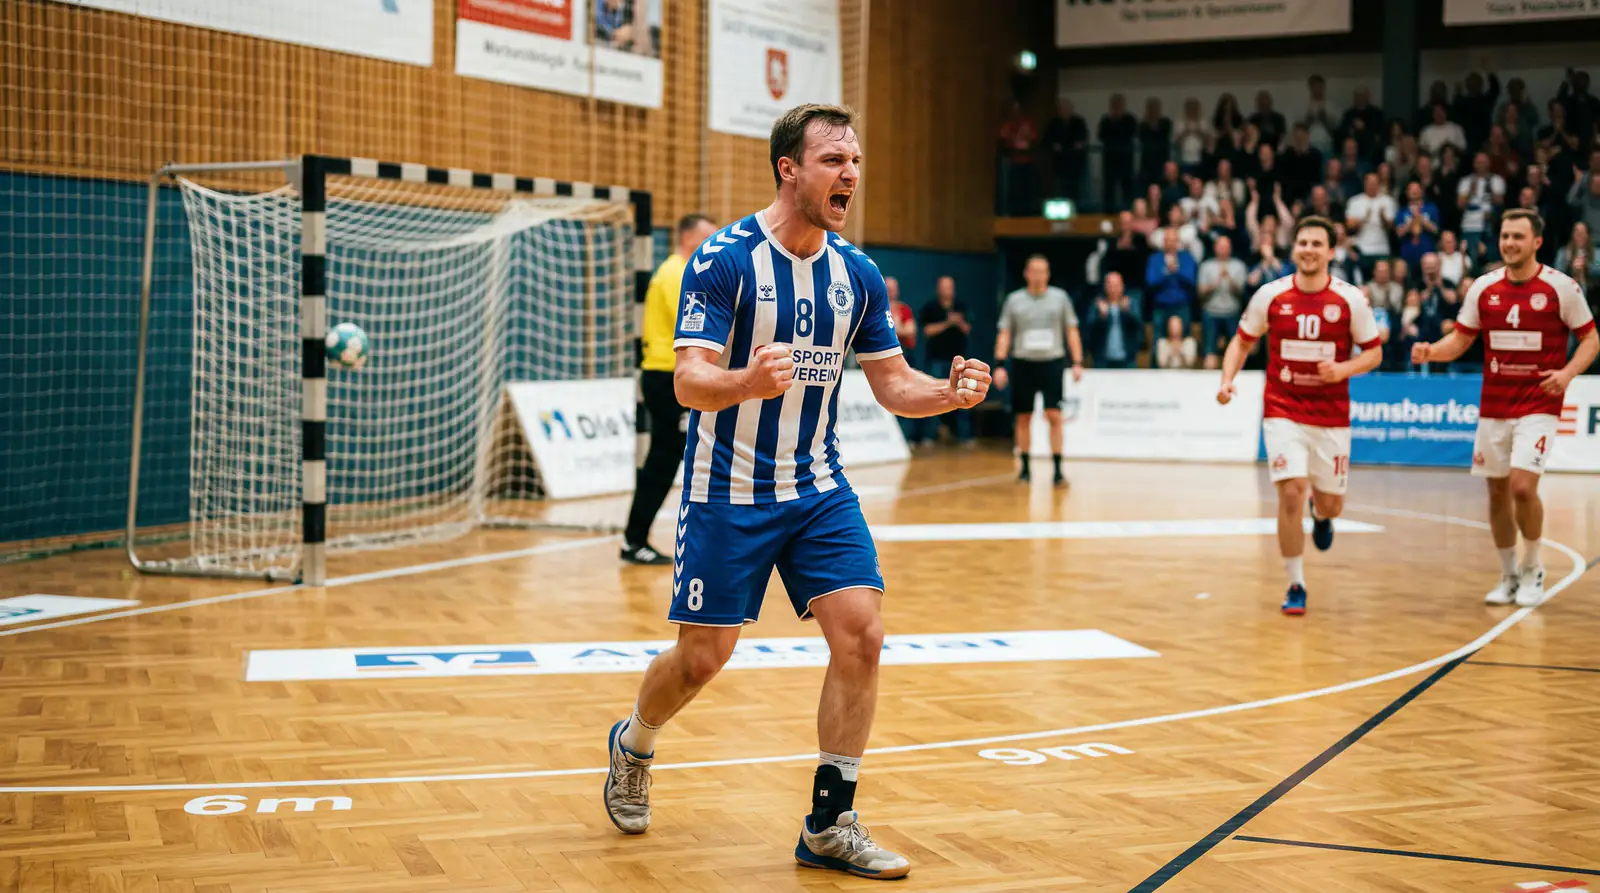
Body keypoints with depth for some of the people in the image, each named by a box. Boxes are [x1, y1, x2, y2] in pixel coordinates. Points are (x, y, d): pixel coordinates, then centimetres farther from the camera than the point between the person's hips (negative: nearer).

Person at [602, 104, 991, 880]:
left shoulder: (857, 274, 2)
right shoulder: (723, 260, -14)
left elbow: (893, 383, 7)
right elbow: (689, 382, -20)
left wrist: (949, 393, -15)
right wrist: (746, 382, -42)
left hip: (818, 488, 5)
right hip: (727, 490, -4)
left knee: (860, 637, -8)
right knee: (703, 657, 1)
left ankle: (830, 826, 5)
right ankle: (631, 748, 35)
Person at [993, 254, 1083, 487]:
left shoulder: (1060, 297, 4)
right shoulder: (1014, 300, 5)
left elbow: (1072, 331, 6)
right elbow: (1004, 335, 6)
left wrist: (1078, 363, -2)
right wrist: (999, 365, -3)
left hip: (1052, 362, -1)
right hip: (1023, 363, 1)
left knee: (1054, 416, -9)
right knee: (1023, 418, 5)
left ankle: (1058, 470, -7)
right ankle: (1025, 468, 17)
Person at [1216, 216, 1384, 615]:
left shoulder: (1351, 299, -6)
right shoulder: (1270, 296, -4)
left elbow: (1374, 353, 2)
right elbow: (1242, 341, 8)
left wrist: (1343, 369, -18)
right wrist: (1227, 380, -8)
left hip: (1332, 416, 1)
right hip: (1283, 412, -1)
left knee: (1331, 504, 8)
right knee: (1291, 493, -14)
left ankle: (1321, 514, 49)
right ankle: (1296, 586, 1)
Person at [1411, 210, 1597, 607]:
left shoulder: (1561, 287, -6)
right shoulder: (1484, 287, 3)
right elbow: (1460, 339, 8)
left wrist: (1567, 372, -18)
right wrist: (1430, 352, -13)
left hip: (1538, 406, -4)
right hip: (1493, 406, 4)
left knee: (1522, 487, -16)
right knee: (1498, 491, 8)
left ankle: (1532, 570, 6)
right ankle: (1508, 577, 24)